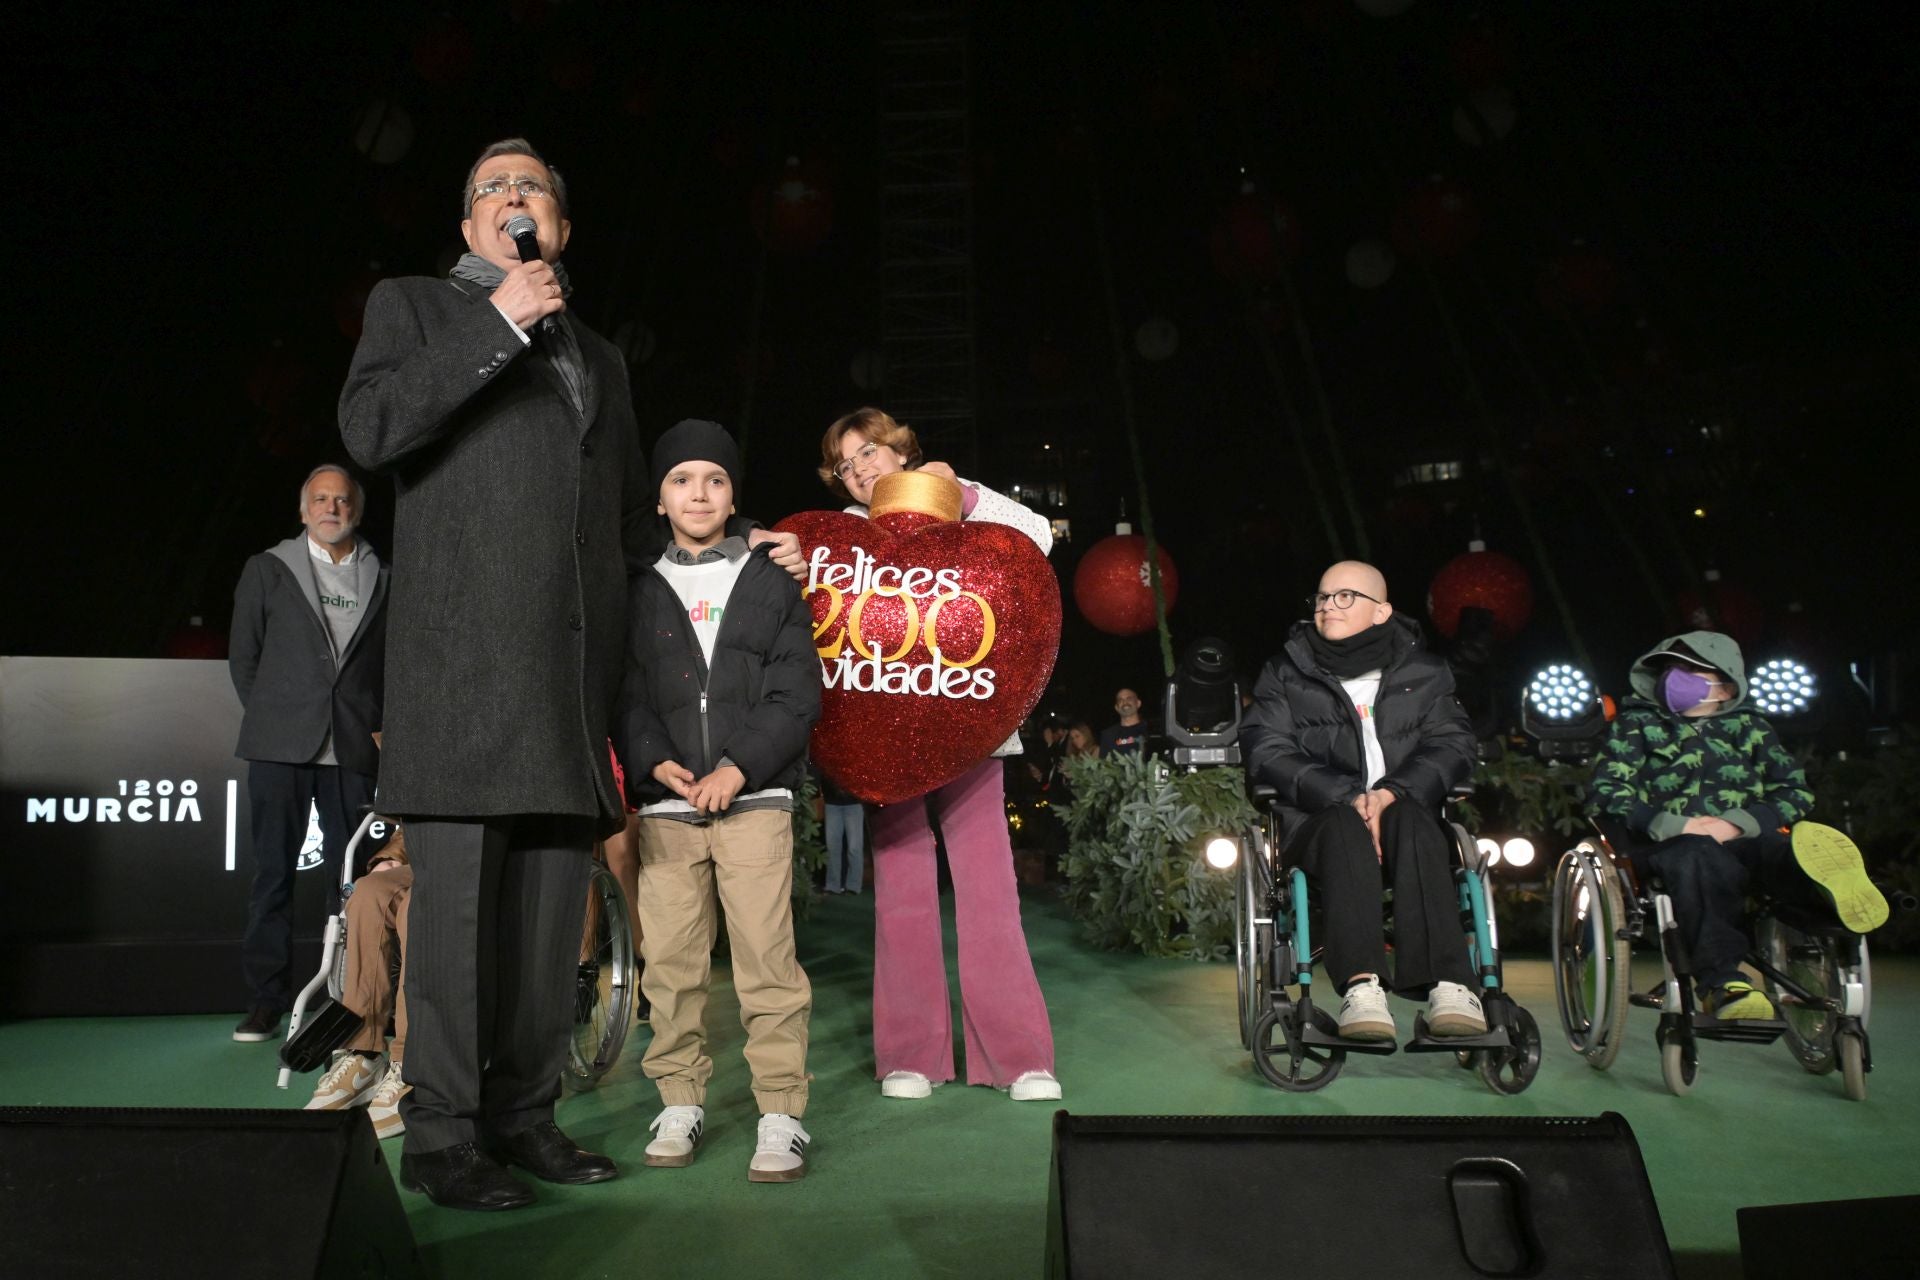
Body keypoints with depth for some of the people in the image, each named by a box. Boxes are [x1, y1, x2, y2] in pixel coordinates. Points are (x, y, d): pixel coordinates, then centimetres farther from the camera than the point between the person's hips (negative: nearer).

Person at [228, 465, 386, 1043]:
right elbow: (243, 657, 12)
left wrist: (375, 726, 4)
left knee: (349, 875, 1)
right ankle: (267, 998, 9)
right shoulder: (267, 570, 11)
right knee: (273, 872, 2)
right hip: (280, 747, 0)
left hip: (353, 750, 0)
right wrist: (270, 719, 7)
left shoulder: (382, 579, 12)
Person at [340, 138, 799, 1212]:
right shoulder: (414, 307, 15)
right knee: (459, 900, -5)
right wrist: (498, 325, -6)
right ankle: (442, 1134, 5)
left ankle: (523, 1114, 16)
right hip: (465, 657, -4)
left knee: (553, 909, 6)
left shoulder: (599, 356, 27)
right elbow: (370, 427, -5)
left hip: (573, 671, 5)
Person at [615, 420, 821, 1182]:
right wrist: (660, 764, -9)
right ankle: (680, 1104, 18)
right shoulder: (638, 596, 14)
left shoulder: (771, 584, 10)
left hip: (754, 796, -2)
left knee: (766, 957, -6)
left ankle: (781, 1116, 2)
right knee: (670, 961, 3)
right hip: (666, 802, 2)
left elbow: (796, 695, 3)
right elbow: (626, 698, 9)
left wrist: (737, 769, -9)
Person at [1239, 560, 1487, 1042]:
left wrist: (1393, 792, -18)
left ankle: (1448, 984, -43)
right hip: (1319, 819, -1)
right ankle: (1361, 985, -49)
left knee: (1410, 820, -33)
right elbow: (1266, 751, -3)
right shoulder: (1285, 672, 10)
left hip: (1403, 809, 1)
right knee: (1345, 827, -35)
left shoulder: (1422, 671, 13)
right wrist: (1346, 797, -17)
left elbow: (1453, 744, 2)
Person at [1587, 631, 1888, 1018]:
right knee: (1702, 858, -38)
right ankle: (1722, 981, -49)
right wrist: (1674, 825, -12)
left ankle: (1824, 879, -66)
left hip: (1742, 841, 2)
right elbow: (1605, 794, 4)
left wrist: (1737, 824, -8)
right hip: (1664, 843, -2)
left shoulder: (1750, 728, 24)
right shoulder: (1635, 724, 18)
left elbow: (1795, 792, 13)